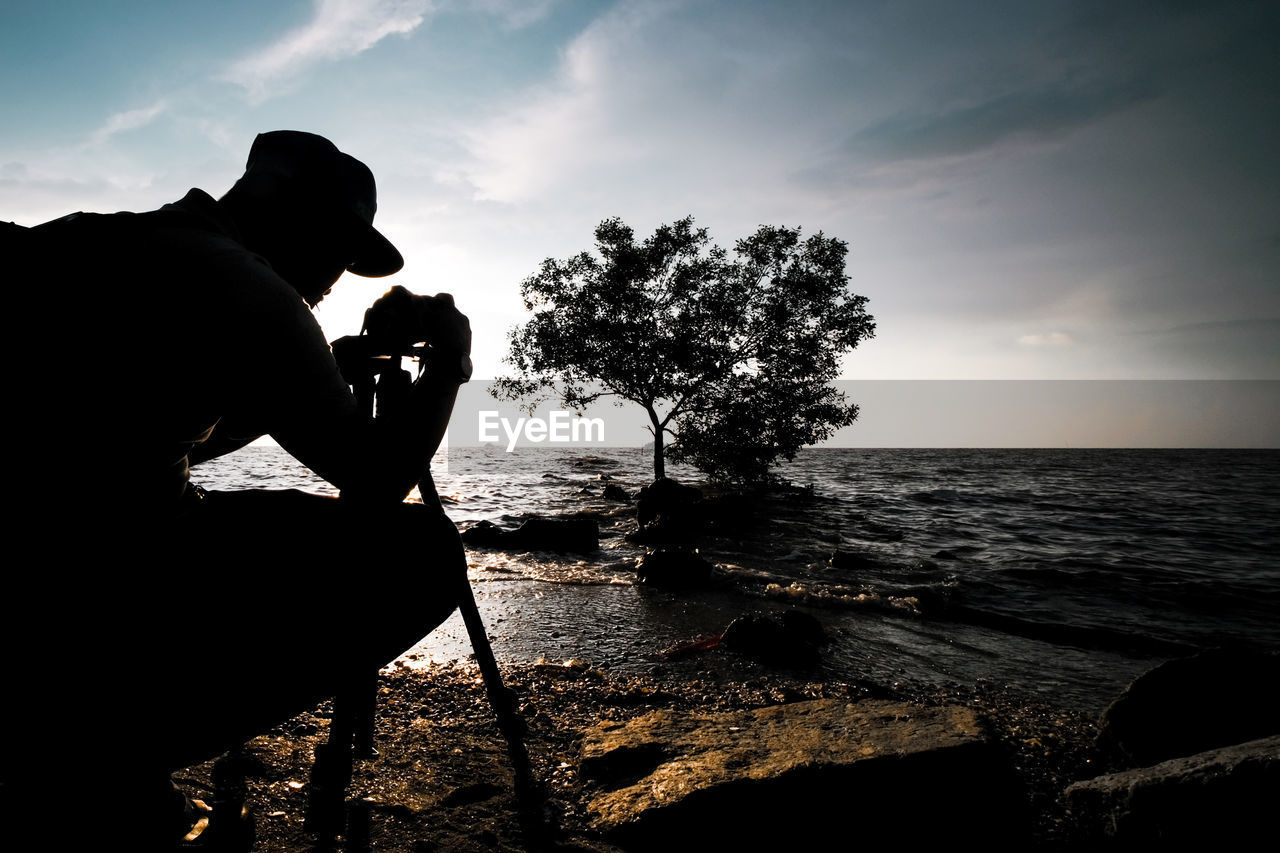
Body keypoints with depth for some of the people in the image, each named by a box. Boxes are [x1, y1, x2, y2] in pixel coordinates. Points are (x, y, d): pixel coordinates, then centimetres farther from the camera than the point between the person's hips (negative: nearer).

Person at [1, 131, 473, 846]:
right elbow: (375, 483, -8)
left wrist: (331, 378, 22)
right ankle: (121, 751, -2)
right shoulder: (244, 289, -11)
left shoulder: (89, 243, 16)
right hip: (92, 596, -9)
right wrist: (449, 360, 6)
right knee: (421, 551, -6)